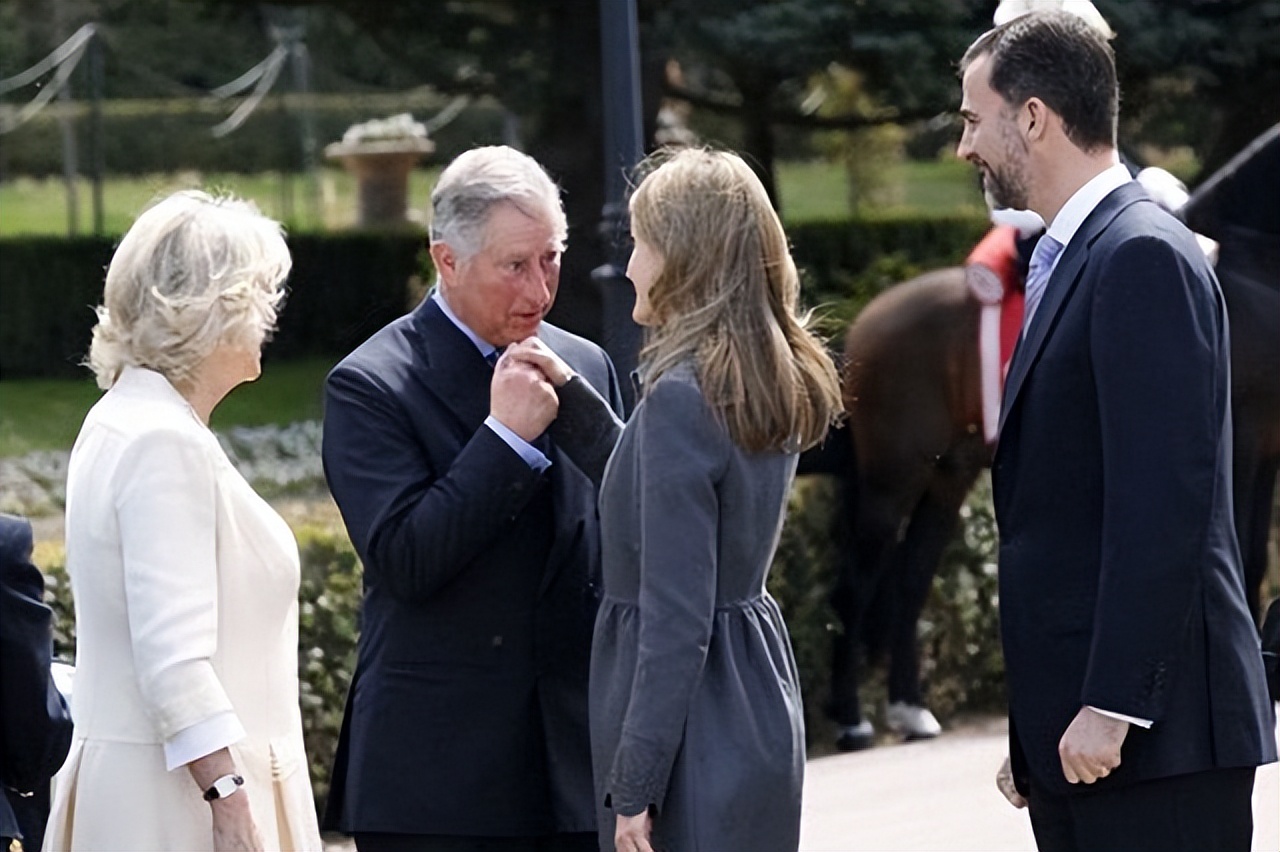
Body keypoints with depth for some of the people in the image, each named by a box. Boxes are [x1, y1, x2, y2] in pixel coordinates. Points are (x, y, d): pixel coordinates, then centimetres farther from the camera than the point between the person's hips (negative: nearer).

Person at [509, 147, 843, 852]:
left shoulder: (682, 396, -18)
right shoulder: (772, 382, 8)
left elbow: (676, 618, -20)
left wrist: (634, 787, -17)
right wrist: (571, 399, 21)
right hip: (759, 707, 9)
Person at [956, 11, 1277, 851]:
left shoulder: (1144, 258, -12)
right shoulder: (1074, 259, 18)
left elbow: (1163, 498, -19)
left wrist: (1111, 704, -21)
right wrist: (1036, 733, 17)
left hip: (1154, 730, -9)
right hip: (1077, 729, 9)